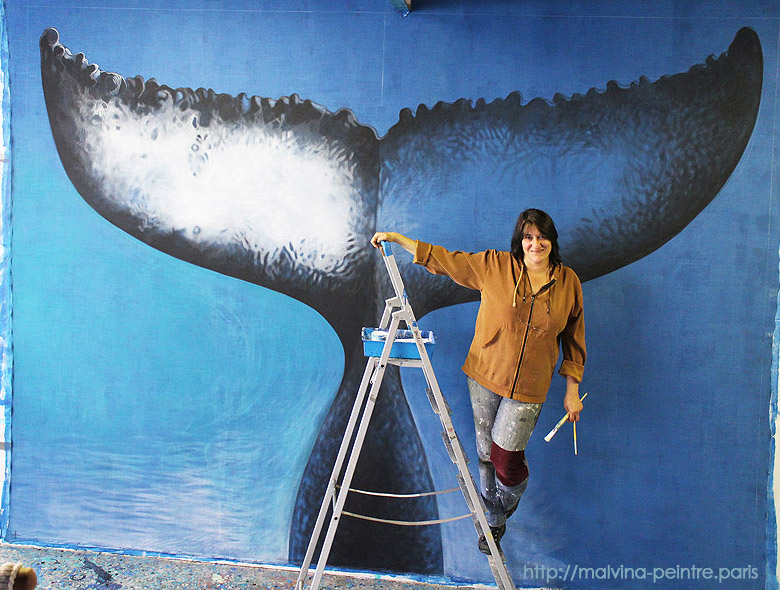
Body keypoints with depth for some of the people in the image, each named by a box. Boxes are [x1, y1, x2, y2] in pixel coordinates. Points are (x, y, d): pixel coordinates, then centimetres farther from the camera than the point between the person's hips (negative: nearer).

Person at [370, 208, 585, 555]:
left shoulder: (568, 282, -3)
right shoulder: (494, 266, -7)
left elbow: (573, 340, 5)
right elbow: (443, 259, -2)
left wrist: (572, 391, 4)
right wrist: (397, 239, -6)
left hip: (529, 387, -1)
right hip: (485, 374, 1)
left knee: (506, 454, -2)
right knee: (486, 451, 12)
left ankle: (510, 498, 34)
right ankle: (494, 522, 37)